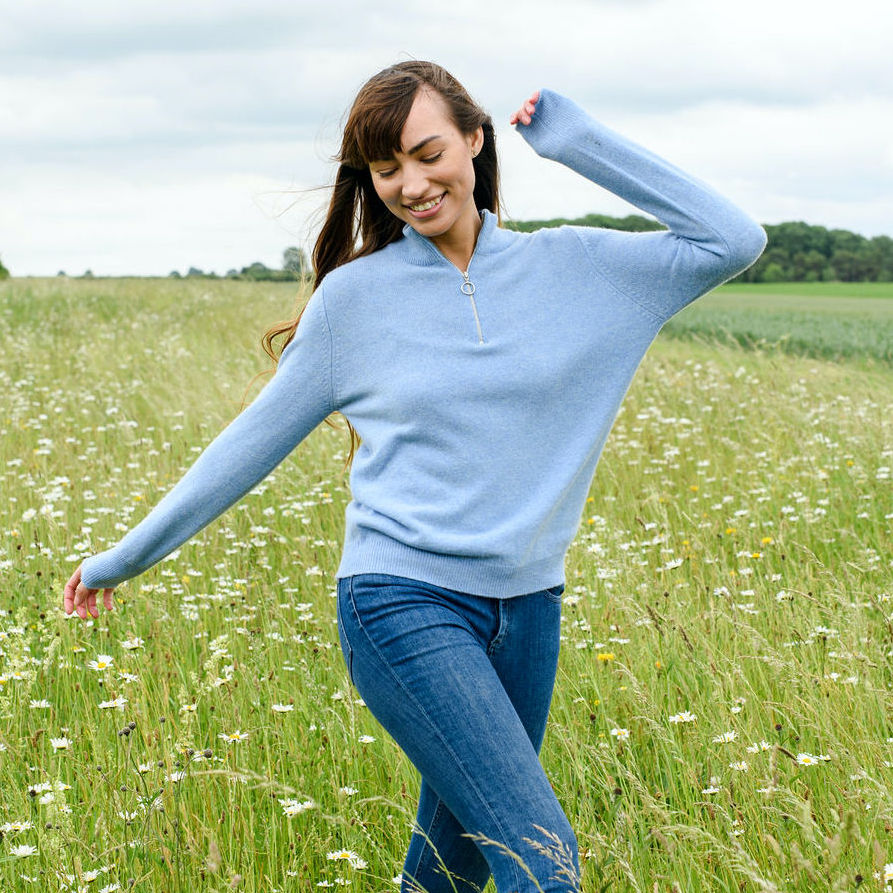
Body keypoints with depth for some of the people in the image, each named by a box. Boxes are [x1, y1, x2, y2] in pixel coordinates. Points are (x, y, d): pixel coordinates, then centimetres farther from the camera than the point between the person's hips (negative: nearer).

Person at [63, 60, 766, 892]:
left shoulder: (568, 267, 4)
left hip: (528, 610, 4)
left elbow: (733, 239, -1)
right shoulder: (353, 296, 0)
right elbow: (255, 439, 7)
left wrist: (578, 141, -2)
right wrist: (125, 557, 10)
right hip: (403, 605, -3)